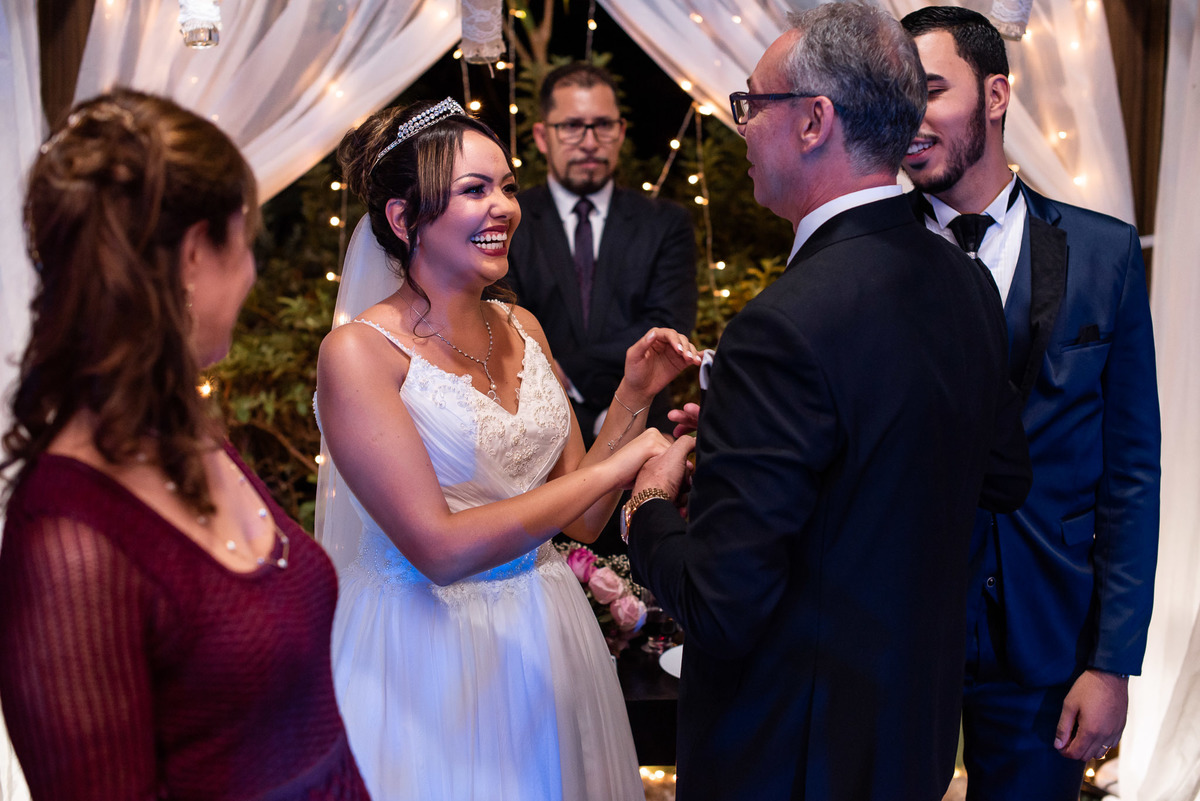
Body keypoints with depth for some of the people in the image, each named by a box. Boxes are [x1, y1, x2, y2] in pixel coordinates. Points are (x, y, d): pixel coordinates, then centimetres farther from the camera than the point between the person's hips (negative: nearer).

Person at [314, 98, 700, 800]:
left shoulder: (522, 329, 3)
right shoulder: (359, 352, -15)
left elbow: (581, 519, 6)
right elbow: (438, 547, -22)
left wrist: (634, 397, -7)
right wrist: (614, 467, -19)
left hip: (545, 638, 6)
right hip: (427, 655, -6)